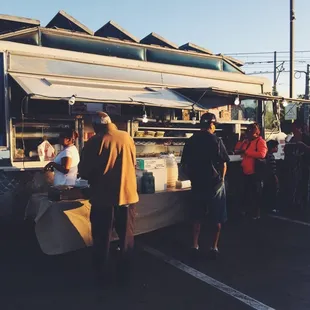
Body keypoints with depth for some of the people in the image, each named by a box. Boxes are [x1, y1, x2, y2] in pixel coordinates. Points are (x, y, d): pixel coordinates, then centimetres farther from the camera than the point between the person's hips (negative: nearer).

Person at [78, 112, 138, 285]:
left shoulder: (94, 142, -11)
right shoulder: (127, 137, 1)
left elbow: (84, 172, -5)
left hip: (104, 198, -3)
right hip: (128, 194, 3)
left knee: (102, 240, 12)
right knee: (127, 238, 17)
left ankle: (103, 277, 22)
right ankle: (125, 273, 28)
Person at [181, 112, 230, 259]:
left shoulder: (191, 141, 0)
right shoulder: (216, 140, -11)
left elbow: (185, 165, 3)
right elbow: (224, 164, -8)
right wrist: (221, 178, 9)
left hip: (197, 184, 4)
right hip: (215, 183, -3)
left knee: (197, 216, 15)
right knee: (218, 217, 11)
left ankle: (195, 246, 17)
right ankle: (214, 247, 13)